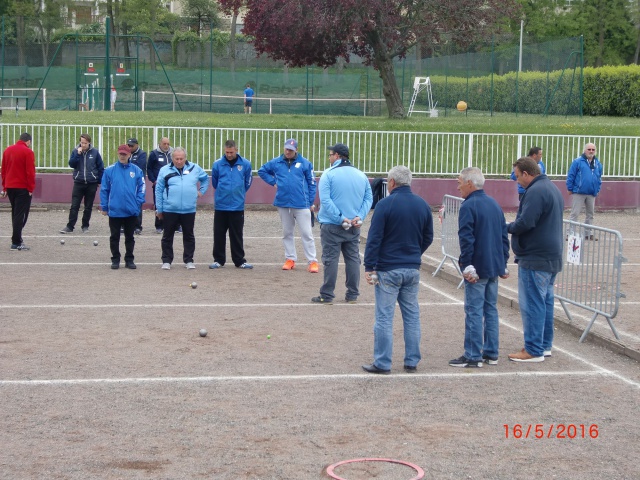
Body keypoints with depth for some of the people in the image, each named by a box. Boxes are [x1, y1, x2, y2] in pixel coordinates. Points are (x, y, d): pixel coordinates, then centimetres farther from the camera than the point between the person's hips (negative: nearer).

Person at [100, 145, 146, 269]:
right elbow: (104, 189, 0)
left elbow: (141, 188, 3)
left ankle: (129, 260, 21)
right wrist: (104, 207, -2)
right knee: (114, 237, 9)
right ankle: (115, 260, 19)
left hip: (131, 211, 1)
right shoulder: (110, 170, -3)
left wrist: (138, 202, -7)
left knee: (129, 237, 11)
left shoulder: (136, 170, -1)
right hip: (114, 211, -1)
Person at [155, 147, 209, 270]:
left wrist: (201, 191, 11)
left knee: (189, 236, 10)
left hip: (189, 210, 1)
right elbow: (159, 191, 2)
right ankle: (166, 261, 15)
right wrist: (159, 209, 1)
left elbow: (206, 178, 22)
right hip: (169, 210, -1)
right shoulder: (165, 170, -1)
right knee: (168, 236, 6)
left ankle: (188, 260, 20)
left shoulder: (194, 169, 4)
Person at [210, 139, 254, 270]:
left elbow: (247, 182, 9)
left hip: (237, 206, 0)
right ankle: (218, 260, 18)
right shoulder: (217, 164, -4)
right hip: (220, 206, 1)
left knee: (237, 235, 6)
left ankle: (239, 260, 14)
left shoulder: (245, 164, -4)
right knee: (219, 234, 7)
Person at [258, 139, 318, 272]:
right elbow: (262, 171, 20)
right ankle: (290, 259, 20)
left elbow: (312, 183, 3)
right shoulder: (276, 162, 6)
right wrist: (273, 182, 6)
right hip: (283, 203, 3)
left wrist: (311, 203, 1)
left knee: (306, 233, -5)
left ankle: (312, 261, -3)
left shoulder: (305, 163, -1)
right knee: (287, 233, 11)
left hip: (301, 204, -3)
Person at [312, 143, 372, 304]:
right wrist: (359, 216, -5)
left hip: (332, 226, -4)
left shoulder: (329, 174, -9)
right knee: (353, 259, 11)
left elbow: (325, 200, -17)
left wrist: (340, 218, -16)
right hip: (354, 227, 4)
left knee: (330, 260, 0)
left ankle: (327, 295, 3)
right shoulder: (361, 175, 6)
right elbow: (368, 199, 3)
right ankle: (352, 295, 15)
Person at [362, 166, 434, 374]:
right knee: (412, 316, 11)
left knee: (384, 317, 0)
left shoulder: (385, 204, -11)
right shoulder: (422, 205, 6)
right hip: (413, 269, 5)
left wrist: (369, 267, -10)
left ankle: (382, 363, 2)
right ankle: (412, 362, 14)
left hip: (388, 269, -5)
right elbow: (428, 237, 13)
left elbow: (374, 238, -13)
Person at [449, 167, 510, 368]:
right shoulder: (494, 204, 13)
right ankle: (491, 353, 18)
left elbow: (466, 239, -19)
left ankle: (473, 356, -1)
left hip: (477, 268, -8)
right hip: (494, 267, 8)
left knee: (474, 311, -4)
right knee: (491, 309, 14)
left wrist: (467, 265, -18)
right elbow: (504, 236, 16)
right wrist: (503, 263, 19)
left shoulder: (468, 206, -13)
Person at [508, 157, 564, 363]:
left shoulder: (535, 191, -18)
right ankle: (544, 345, 22)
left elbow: (525, 223, -24)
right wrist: (513, 226, 13)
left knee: (532, 304, -5)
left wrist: (507, 227, -6)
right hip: (551, 258, 10)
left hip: (535, 259, -10)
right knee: (545, 301, 15)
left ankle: (533, 350, -2)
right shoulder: (552, 188, 15)